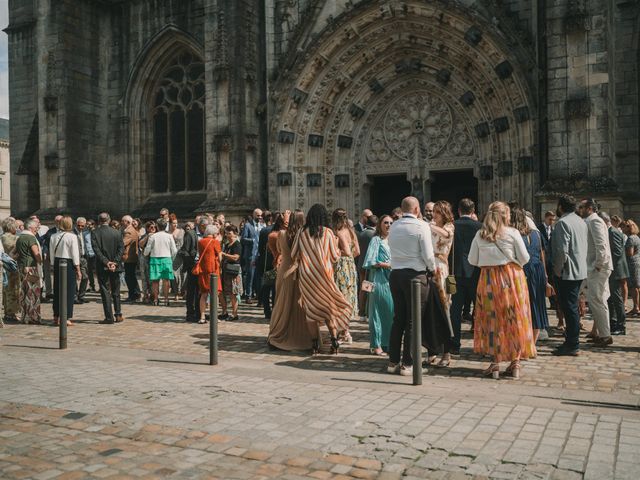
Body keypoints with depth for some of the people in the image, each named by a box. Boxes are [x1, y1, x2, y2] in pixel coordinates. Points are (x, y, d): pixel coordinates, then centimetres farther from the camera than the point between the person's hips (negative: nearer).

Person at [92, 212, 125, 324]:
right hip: (115, 266, 3)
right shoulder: (117, 232, 1)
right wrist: (115, 262, -7)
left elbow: (96, 249, -14)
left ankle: (109, 317, 0)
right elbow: (121, 249, -4)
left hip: (102, 267, -2)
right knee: (116, 291, 14)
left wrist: (106, 262, -14)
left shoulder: (95, 233, -5)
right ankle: (118, 315, 16)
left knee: (105, 291, 2)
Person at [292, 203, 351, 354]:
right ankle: (334, 339, 3)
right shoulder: (328, 232, -5)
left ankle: (315, 343, 10)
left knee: (311, 308, 9)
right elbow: (335, 257, -2)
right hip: (323, 275, -1)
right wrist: (336, 245, 17)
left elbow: (293, 255, 3)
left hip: (306, 275, 1)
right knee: (329, 307, 12)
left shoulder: (302, 233, -2)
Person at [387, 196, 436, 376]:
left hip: (395, 274, 5)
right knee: (413, 321, 2)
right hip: (415, 275, -5)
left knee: (398, 318, 13)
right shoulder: (422, 226, -8)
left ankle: (393, 361, 17)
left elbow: (392, 251, 11)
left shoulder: (393, 226, 8)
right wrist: (433, 269, 7)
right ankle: (408, 364, 5)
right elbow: (428, 255, -10)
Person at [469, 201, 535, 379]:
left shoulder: (480, 235, 1)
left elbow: (472, 260, 4)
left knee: (492, 319, 9)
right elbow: (524, 258, -3)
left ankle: (495, 363, 10)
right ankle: (515, 363, 12)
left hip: (489, 279, 2)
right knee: (514, 320, 8)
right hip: (512, 278, -1)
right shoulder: (513, 233, -6)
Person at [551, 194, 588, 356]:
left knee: (569, 308, -4)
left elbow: (563, 250, -22)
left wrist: (558, 269, -13)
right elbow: (584, 246, 15)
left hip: (567, 272, -9)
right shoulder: (581, 221, 12)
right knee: (573, 307, 16)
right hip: (580, 271, 9)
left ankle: (572, 345, 1)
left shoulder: (562, 223, -16)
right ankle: (571, 341, 25)